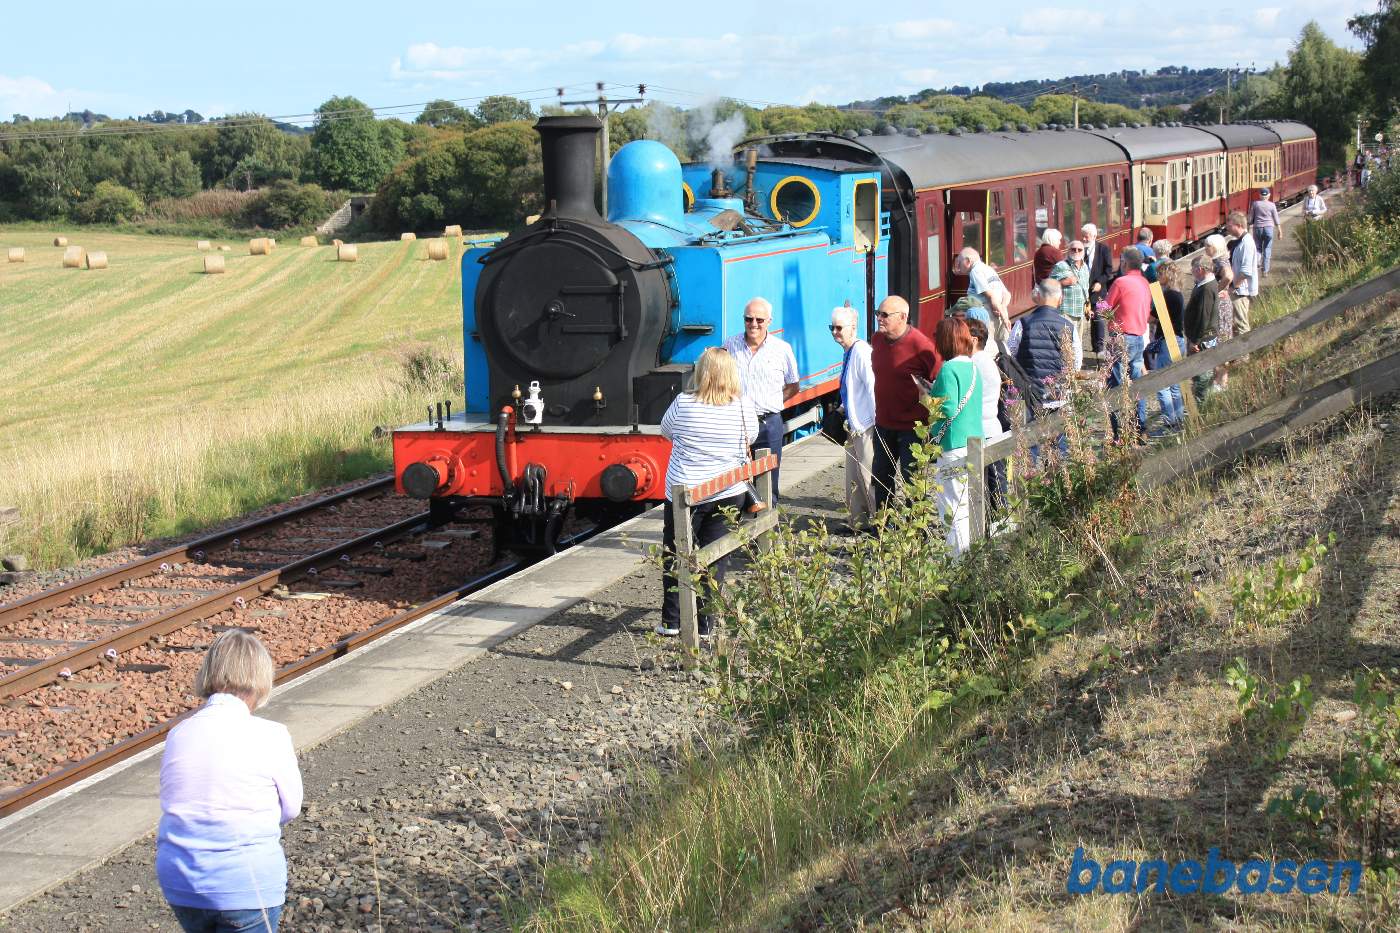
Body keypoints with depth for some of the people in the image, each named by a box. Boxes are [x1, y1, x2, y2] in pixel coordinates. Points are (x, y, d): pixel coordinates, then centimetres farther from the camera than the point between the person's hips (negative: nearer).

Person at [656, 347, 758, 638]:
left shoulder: (683, 404, -11)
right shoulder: (744, 406, -6)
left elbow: (665, 431, 6)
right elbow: (751, 437, 11)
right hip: (729, 494, 2)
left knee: (675, 555, 11)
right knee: (715, 559, 9)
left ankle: (671, 621, 13)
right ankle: (706, 624, 11)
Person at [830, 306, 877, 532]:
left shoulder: (861, 352, -18)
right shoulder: (848, 352, 11)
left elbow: (873, 387, -21)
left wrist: (875, 421, -19)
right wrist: (843, 409, 16)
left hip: (866, 426, -10)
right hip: (854, 425, 10)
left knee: (868, 476, -3)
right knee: (853, 478, 15)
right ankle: (858, 522, 23)